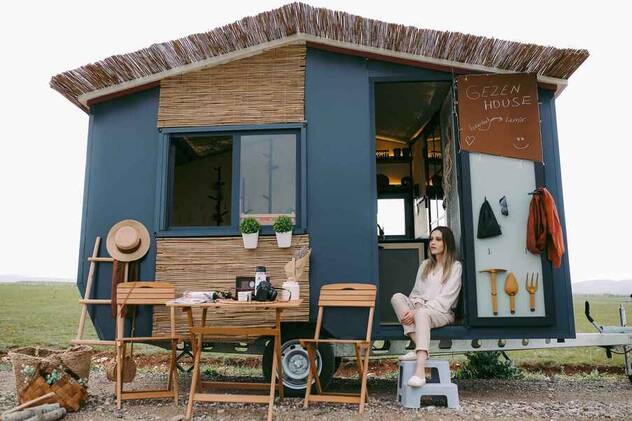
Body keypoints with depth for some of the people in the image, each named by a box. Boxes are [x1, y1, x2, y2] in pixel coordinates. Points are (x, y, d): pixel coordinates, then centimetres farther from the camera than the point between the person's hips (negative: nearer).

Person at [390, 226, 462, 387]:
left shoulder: (455, 266, 3)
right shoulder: (425, 265, 22)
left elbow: (445, 299, -8)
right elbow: (417, 292, 15)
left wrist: (417, 311, -18)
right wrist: (415, 306, -11)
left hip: (443, 313, -5)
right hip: (420, 310, 6)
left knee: (422, 313, -39)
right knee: (397, 297, -23)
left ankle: (420, 371, -54)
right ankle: (419, 347, -34)